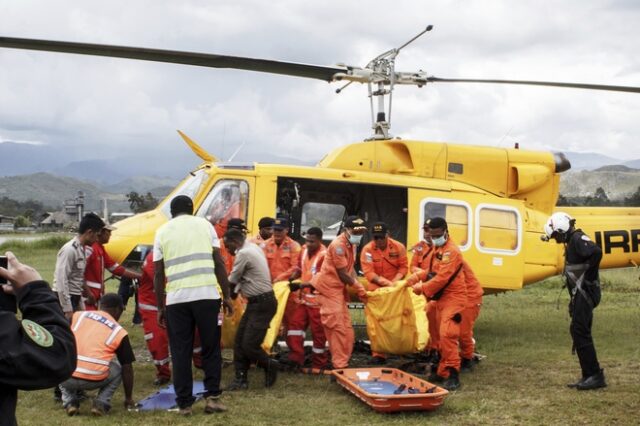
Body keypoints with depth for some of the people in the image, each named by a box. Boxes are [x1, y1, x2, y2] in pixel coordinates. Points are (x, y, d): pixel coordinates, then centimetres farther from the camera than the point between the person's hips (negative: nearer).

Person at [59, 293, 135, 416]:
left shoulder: (78, 315, 13)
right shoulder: (119, 332, 9)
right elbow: (127, 368, 15)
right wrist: (129, 399, 27)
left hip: (66, 378, 2)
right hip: (93, 381, -1)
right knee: (118, 370, 29)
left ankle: (69, 402, 15)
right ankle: (101, 403, 9)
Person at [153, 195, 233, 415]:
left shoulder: (162, 232, 12)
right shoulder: (204, 224, 10)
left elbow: (158, 274, 9)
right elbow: (218, 263, 5)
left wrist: (160, 307, 14)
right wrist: (226, 295, 9)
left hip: (176, 299, 1)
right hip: (207, 295, 0)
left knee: (180, 352, 8)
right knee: (211, 348, 11)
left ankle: (184, 403, 10)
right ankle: (212, 396, 7)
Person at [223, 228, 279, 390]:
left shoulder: (243, 253, -18)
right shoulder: (253, 247, 12)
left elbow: (232, 280, -9)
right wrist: (237, 289, 6)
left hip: (263, 304, -10)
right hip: (257, 302, 10)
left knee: (249, 344, -10)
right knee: (239, 340, 7)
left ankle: (270, 366, 14)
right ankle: (241, 378, 11)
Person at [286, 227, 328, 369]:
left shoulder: (324, 255, -17)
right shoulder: (304, 249, 6)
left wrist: (300, 285, -26)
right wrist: (290, 279, 2)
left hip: (316, 299, -7)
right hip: (302, 296, 7)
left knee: (318, 331, 3)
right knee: (295, 323, 3)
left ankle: (319, 363, 15)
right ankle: (295, 358, 9)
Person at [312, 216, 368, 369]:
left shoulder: (352, 244, 10)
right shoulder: (338, 245, -19)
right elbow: (343, 273, -17)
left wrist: (358, 286, -2)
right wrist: (359, 287, -6)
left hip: (339, 288, 10)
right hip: (329, 287, -10)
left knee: (345, 327, 12)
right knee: (337, 326, -8)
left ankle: (343, 361, 20)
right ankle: (340, 364, -3)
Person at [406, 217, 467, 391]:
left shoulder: (451, 251, -17)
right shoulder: (438, 250, 15)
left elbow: (442, 278, -22)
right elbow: (433, 271, 16)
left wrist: (422, 288, -14)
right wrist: (417, 277, -1)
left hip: (453, 298, -10)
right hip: (442, 298, 10)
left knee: (447, 335, -18)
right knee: (443, 336, 13)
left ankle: (453, 374, -16)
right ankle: (443, 372, 20)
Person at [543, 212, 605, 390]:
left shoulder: (578, 239, -13)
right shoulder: (572, 242, 18)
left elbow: (596, 252, -32)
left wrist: (588, 275, -21)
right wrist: (573, 300, 18)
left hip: (585, 293, -11)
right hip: (580, 294, 11)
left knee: (580, 332, -10)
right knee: (578, 332, 12)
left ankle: (595, 375, -7)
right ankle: (589, 376, 17)